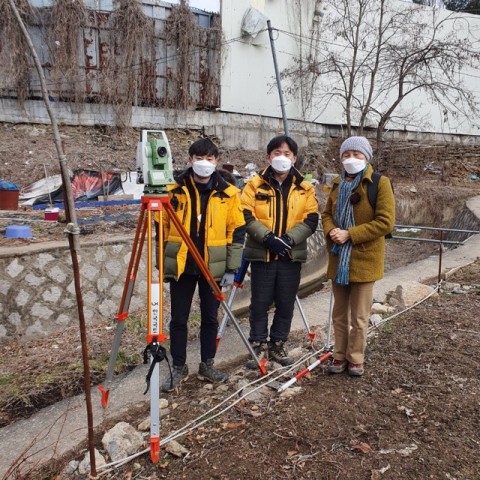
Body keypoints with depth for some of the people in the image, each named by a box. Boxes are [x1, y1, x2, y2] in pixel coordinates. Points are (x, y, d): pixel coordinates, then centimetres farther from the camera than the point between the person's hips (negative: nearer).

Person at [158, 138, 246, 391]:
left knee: (210, 318, 11)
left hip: (213, 267, 0)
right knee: (178, 319, 8)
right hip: (180, 266, 0)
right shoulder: (175, 190, -1)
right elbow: (163, 228, 6)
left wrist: (231, 268, -3)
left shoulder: (229, 193, -2)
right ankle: (178, 367, 25)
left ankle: (207, 365, 29)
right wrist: (162, 263, 4)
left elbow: (237, 232, 0)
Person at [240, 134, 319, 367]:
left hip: (291, 254, 2)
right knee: (260, 302, 5)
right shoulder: (255, 184, 2)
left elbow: (311, 220, -1)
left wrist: (289, 238, -16)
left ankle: (277, 344, 25)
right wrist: (268, 237, -19)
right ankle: (259, 345, 19)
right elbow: (247, 216, -6)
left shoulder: (305, 188, 7)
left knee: (286, 304, 9)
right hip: (261, 253, -2)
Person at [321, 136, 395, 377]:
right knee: (339, 313, 15)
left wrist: (350, 234, -21)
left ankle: (355, 358, 24)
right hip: (338, 257, 5)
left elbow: (385, 222, -15)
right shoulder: (338, 183, 10)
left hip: (364, 259, -5)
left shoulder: (380, 183, -9)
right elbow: (327, 214, 14)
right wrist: (331, 231, -9)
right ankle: (340, 355, 29)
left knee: (359, 316, 7)